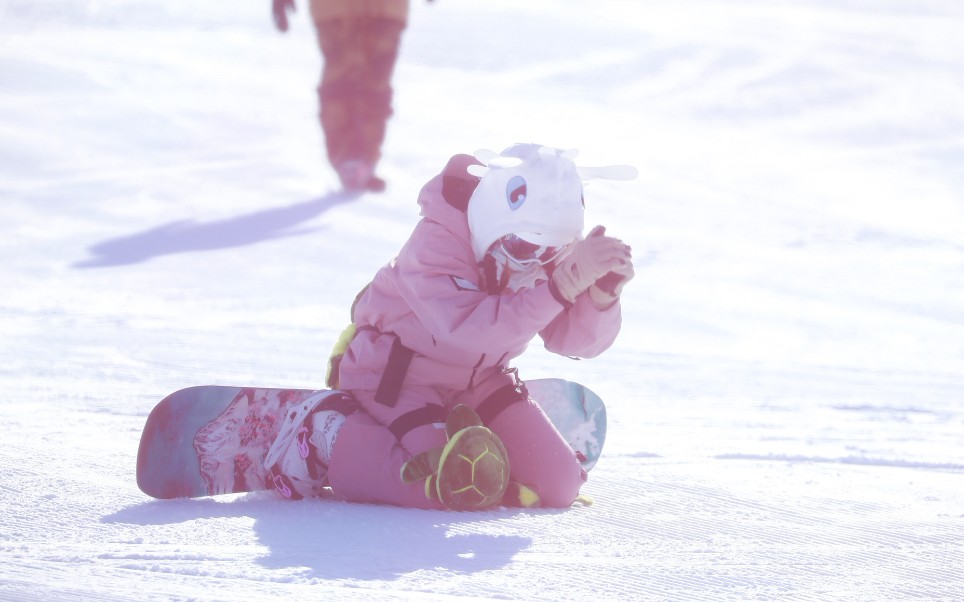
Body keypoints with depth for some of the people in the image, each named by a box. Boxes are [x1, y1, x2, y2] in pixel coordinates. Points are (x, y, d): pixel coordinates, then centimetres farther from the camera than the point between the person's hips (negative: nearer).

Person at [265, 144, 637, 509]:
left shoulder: (547, 255, -10)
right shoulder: (435, 242, -30)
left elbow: (578, 338, -15)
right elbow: (467, 329, -45)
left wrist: (602, 292, -37)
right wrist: (560, 288, -51)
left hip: (478, 382, 7)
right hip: (397, 376, -7)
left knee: (559, 484, -5)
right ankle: (329, 437, -6)